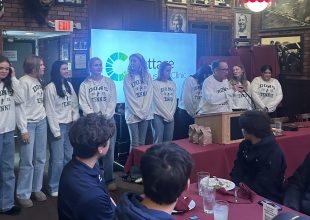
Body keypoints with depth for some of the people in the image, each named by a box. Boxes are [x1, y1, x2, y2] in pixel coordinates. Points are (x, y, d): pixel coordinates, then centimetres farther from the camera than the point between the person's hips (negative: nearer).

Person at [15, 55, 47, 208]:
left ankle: (36, 189, 25)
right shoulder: (23, 82, -13)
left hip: (41, 122, 7)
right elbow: (20, 106, -15)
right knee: (27, 161, -2)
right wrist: (23, 129, -16)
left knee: (40, 159, 11)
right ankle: (23, 195, 10)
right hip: (29, 124, -7)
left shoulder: (39, 81, 10)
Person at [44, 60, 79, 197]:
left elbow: (75, 104, 12)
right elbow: (50, 111, -12)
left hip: (70, 125, 6)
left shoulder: (69, 85, 9)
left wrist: (76, 120, -1)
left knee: (69, 157, 10)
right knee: (57, 159, -3)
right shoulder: (50, 88, -11)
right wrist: (56, 131, -12)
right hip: (58, 126, -6)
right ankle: (53, 188, 11)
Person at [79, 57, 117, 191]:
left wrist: (105, 116, -10)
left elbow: (112, 102, 3)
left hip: (108, 120, 1)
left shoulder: (109, 82, 9)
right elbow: (84, 105, -2)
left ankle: (109, 179, 9)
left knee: (109, 150, 0)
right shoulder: (84, 85, 5)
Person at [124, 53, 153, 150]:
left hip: (146, 114, 3)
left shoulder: (147, 76, 7)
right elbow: (130, 98, -6)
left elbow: (149, 94, 2)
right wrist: (139, 113, -10)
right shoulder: (128, 78, -1)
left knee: (142, 142, 7)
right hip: (133, 114, -3)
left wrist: (145, 111, -8)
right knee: (135, 143, -6)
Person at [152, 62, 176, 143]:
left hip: (170, 116, 5)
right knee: (158, 141, -7)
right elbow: (158, 102, -8)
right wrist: (167, 115, -8)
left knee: (168, 140, 6)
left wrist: (171, 114, -2)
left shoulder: (172, 84, 12)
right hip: (158, 116, -5)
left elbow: (174, 100, 9)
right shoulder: (155, 83, -4)